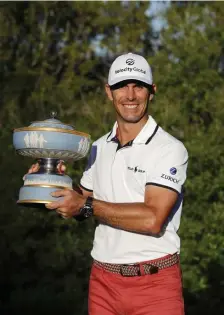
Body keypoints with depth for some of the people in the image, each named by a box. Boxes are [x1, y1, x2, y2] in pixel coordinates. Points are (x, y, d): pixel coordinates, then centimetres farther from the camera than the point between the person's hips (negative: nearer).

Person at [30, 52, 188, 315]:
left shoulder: (170, 149, -9)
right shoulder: (99, 148, 11)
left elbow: (153, 219, -21)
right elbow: (82, 207, 20)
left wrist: (87, 206, -17)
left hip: (155, 284, -5)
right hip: (103, 282, 5)